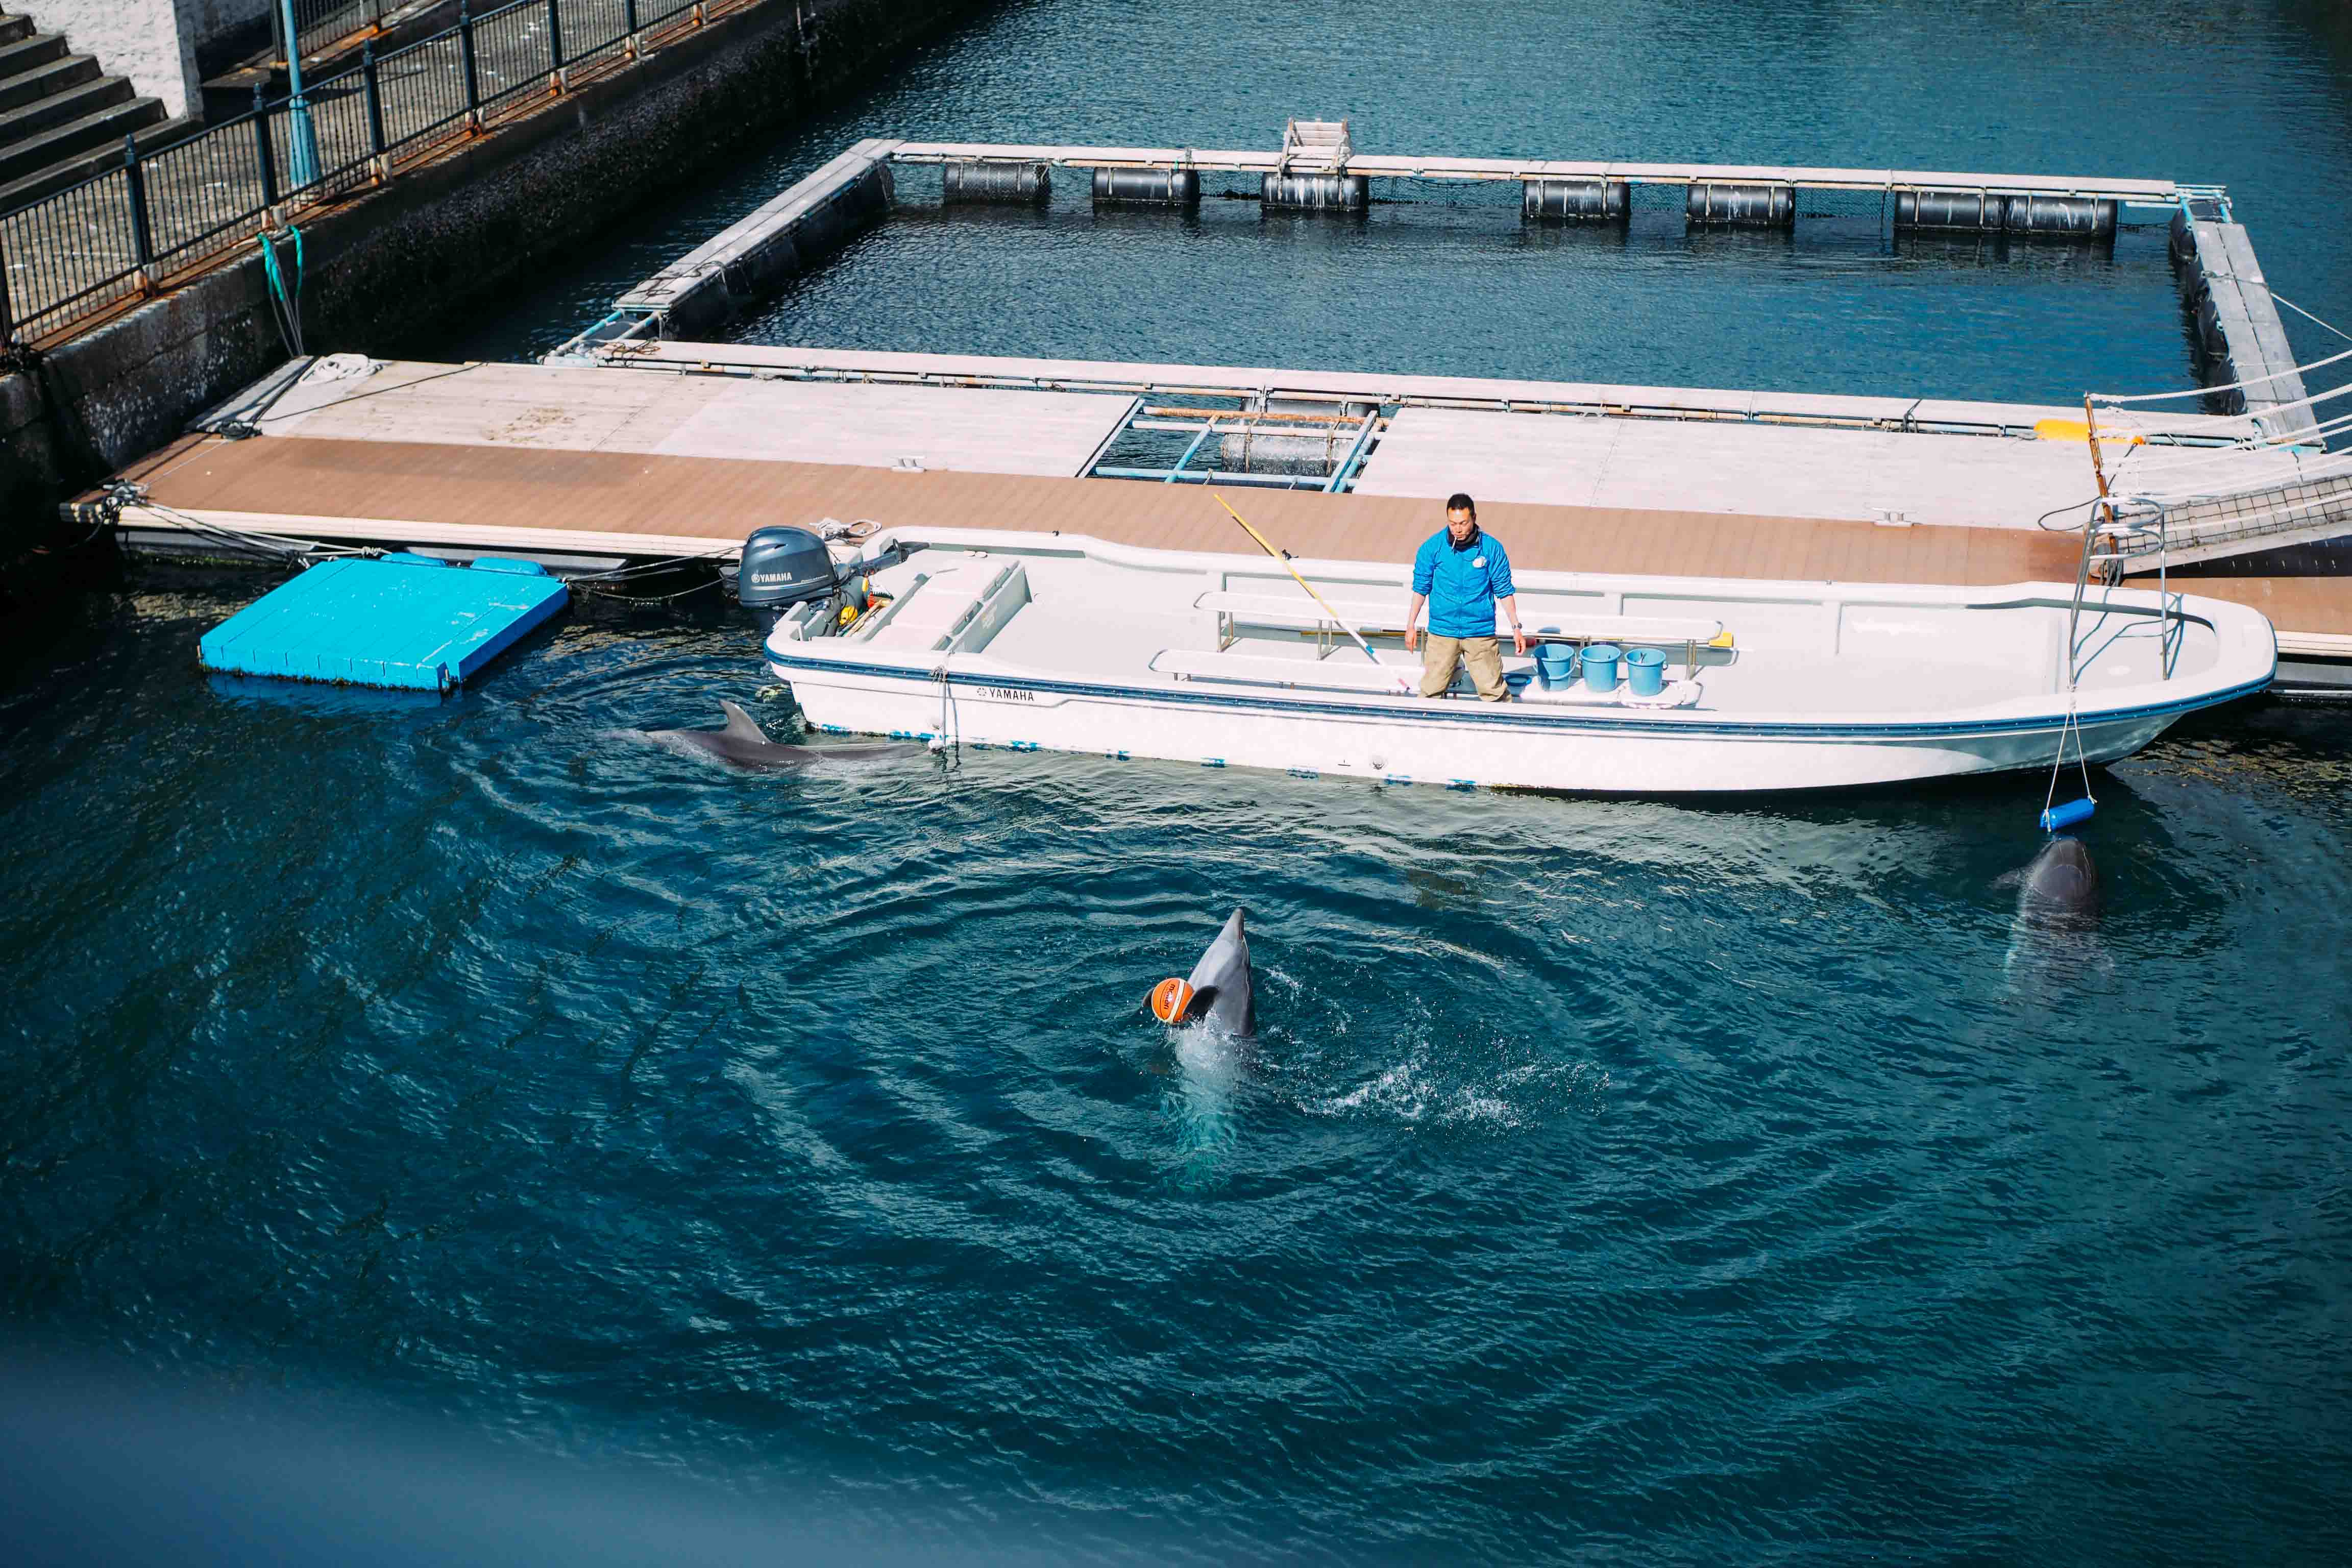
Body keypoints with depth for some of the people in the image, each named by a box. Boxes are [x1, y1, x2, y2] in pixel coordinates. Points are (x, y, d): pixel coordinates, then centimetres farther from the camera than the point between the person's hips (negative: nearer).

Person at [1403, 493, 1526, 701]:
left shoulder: (1492, 548, -6)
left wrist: (1516, 627, 1)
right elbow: (1421, 588, 6)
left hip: (1480, 632, -1)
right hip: (1442, 631, 1)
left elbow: (1504, 590, 2)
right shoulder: (1432, 547, -4)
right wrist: (1411, 625, 6)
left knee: (1493, 691, 1)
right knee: (1431, 691, 4)